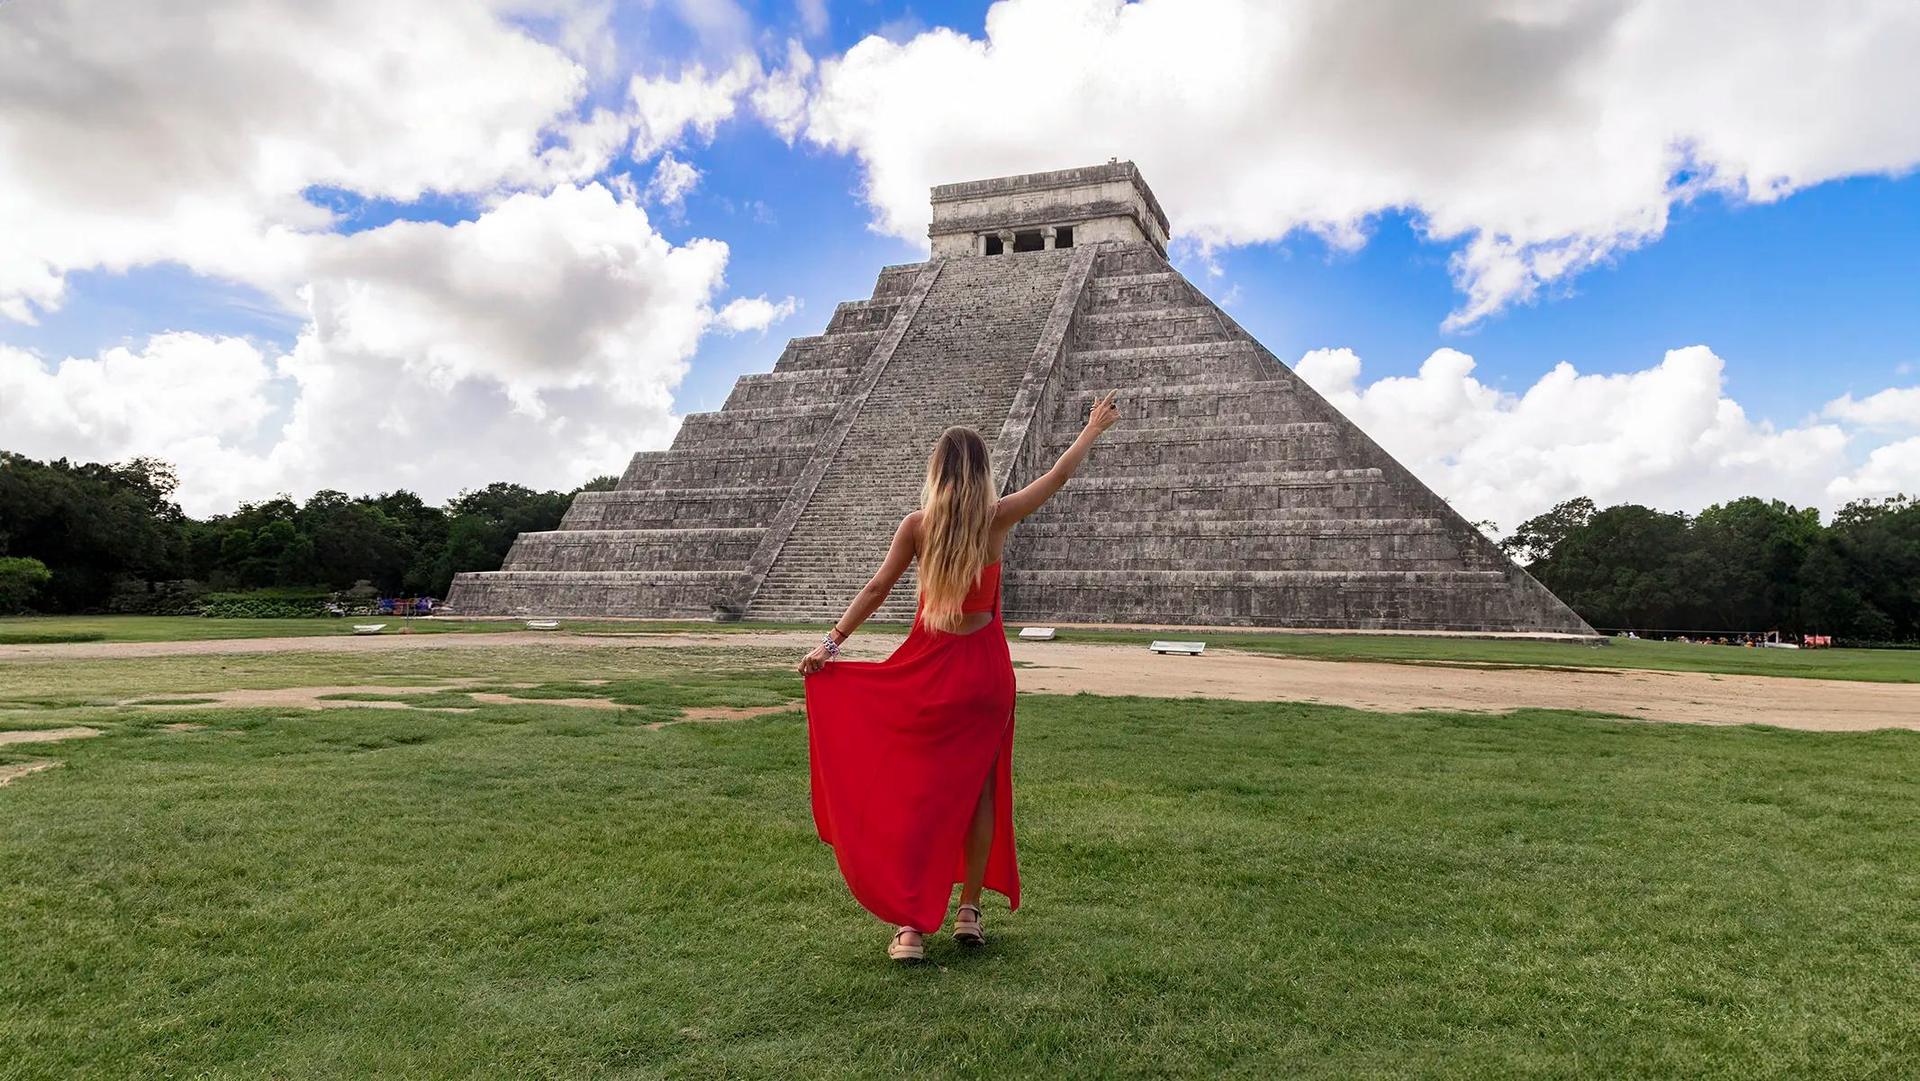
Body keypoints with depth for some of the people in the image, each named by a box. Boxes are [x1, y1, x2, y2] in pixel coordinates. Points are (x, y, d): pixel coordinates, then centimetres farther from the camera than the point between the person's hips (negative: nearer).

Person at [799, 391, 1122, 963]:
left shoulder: (916, 525, -6)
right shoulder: (996, 518, -6)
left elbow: (877, 588, -7)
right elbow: (1059, 474, 4)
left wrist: (830, 642, -1)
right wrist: (1094, 427, 17)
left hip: (926, 671, 0)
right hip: (984, 669, 0)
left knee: (918, 792, 5)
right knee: (978, 789, 12)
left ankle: (910, 927, 2)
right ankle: (968, 913, 20)